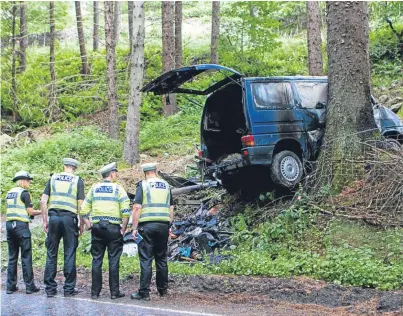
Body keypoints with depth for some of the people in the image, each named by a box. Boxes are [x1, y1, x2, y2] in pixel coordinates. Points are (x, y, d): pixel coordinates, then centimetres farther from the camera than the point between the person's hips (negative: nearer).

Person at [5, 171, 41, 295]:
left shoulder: (9, 193, 14)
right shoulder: (24, 193, -6)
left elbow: (9, 210, 17)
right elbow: (30, 212, -7)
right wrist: (41, 212, 9)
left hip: (9, 224, 7)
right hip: (21, 225, -7)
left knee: (12, 257, 9)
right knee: (26, 256, -2)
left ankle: (11, 286, 8)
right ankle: (29, 286, -2)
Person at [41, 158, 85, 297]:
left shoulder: (53, 178, 10)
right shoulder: (78, 181, 3)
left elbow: (43, 201, 4)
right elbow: (80, 205, -2)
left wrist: (45, 221, 9)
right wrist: (82, 223, 6)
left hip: (54, 217, 2)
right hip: (69, 218, -2)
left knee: (51, 254, 8)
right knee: (69, 254, 4)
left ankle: (50, 288, 10)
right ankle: (69, 288, 7)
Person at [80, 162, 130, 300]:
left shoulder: (94, 188, 10)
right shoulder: (118, 189, 0)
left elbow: (84, 210, 5)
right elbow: (126, 211, -10)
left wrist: (89, 225, 9)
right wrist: (123, 229, -3)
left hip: (97, 227, 3)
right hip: (113, 228, -3)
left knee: (96, 260, 7)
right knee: (113, 261, 2)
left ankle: (95, 292, 8)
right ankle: (114, 292, 4)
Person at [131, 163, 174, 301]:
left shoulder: (143, 185, -1)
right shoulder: (166, 185, 12)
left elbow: (137, 207, -9)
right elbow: (171, 208, 14)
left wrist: (134, 228, -5)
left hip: (147, 225, -4)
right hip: (163, 225, 4)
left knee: (146, 259, -3)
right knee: (161, 258, 14)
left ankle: (144, 292, -4)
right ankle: (163, 289, 21)